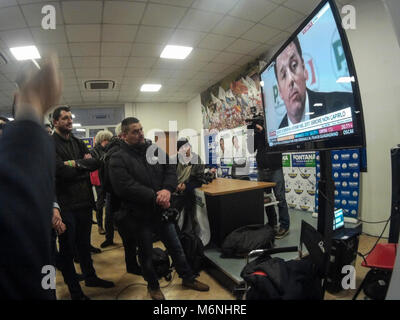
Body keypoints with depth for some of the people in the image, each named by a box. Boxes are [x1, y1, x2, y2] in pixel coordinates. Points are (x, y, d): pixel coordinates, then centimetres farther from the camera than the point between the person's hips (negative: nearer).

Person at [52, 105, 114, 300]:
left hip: (84, 201, 6)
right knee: (68, 249, 9)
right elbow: (62, 171, -21)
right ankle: (75, 291, 25)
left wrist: (76, 164, -14)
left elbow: (95, 163, -1)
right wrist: (84, 166, -9)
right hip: (66, 205, -6)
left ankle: (90, 277, 40)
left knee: (84, 244, 22)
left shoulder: (78, 143, 12)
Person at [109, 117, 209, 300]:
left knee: (176, 247, 18)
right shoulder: (118, 159, -12)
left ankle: (188, 278, 39)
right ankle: (153, 286, 40)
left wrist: (167, 190, -19)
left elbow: (170, 170, 0)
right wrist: (155, 197, -26)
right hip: (139, 215, -4)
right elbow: (126, 187, -24)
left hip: (162, 210, 4)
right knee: (146, 254, 16)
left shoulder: (154, 149, 3)